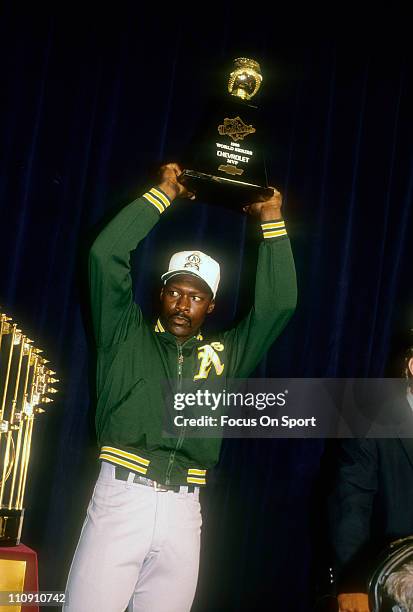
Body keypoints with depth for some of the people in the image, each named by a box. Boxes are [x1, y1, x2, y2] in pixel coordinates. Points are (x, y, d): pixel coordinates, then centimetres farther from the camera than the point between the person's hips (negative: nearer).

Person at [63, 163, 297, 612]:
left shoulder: (224, 353, 17)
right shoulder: (127, 336, 11)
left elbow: (278, 304, 13)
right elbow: (106, 253, 1)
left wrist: (271, 220, 12)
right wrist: (164, 193, 6)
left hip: (183, 511, 3)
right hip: (120, 496, -2)